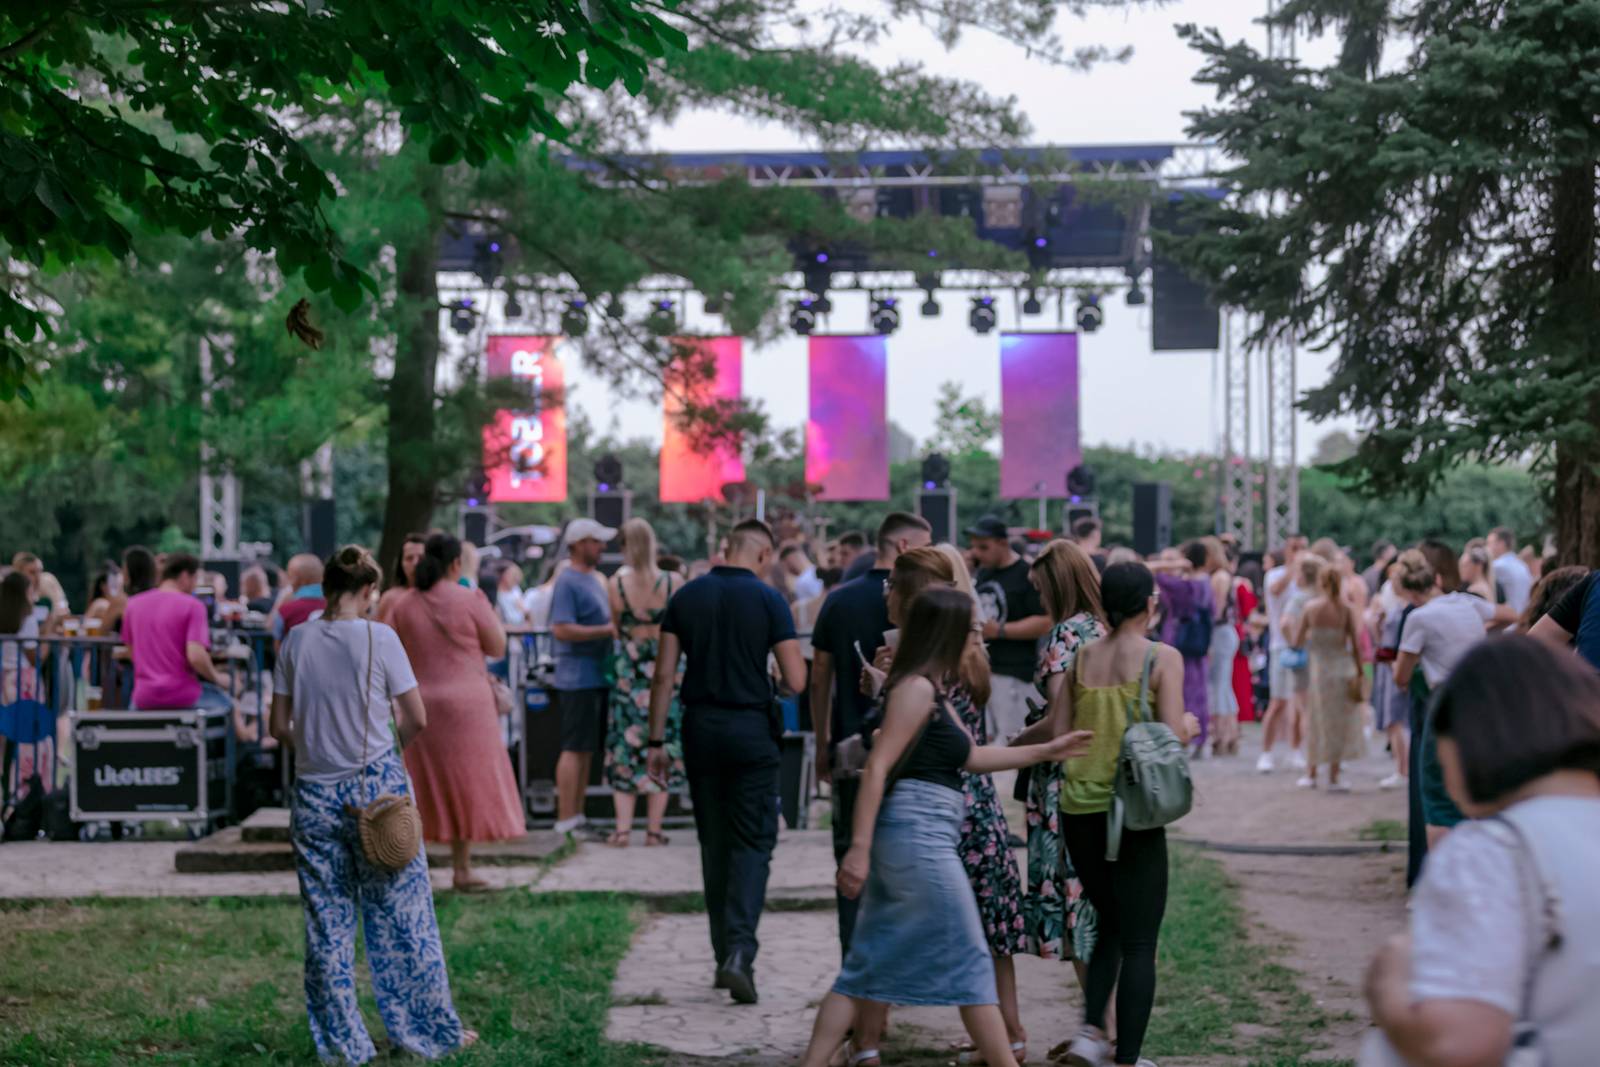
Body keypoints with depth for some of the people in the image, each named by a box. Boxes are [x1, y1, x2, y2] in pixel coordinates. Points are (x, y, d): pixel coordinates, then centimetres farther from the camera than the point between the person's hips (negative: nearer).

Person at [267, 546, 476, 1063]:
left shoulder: (296, 641, 0)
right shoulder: (379, 638, -9)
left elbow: (280, 726, 3)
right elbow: (416, 719, -5)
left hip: (315, 792, 3)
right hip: (376, 785, -3)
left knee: (326, 923, 9)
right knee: (401, 915, 6)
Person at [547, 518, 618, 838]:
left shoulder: (594, 579, 17)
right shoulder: (568, 582, -12)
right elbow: (561, 629, -21)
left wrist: (616, 626, 10)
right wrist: (606, 630, -20)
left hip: (598, 677, 9)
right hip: (577, 678, -9)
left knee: (587, 751, 12)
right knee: (575, 749, -7)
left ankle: (577, 816, 18)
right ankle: (566, 820, -4)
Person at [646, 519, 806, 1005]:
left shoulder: (686, 597, 4)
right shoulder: (768, 600, -6)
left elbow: (663, 675, 2)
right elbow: (796, 681, -9)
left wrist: (656, 741, 6)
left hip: (699, 728, 4)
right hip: (750, 728, -3)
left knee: (714, 843, 14)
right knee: (753, 842, 1)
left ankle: (725, 954, 18)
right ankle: (739, 951, -15)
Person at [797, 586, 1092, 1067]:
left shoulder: (934, 691, 19)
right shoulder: (916, 688, -11)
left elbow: (972, 756, 27)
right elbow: (878, 766, -18)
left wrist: (1047, 751, 29)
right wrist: (859, 846, -22)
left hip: (920, 839, 10)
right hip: (918, 834, -10)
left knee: (869, 968, 9)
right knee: (969, 964, -1)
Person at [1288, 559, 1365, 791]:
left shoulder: (1310, 607, -4)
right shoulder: (1346, 609, -7)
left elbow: (1296, 641, -1)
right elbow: (1355, 644, -7)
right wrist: (1359, 672, 1)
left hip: (1316, 666, 1)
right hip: (1341, 667, -1)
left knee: (1315, 720, 15)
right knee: (1339, 723, 9)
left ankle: (1310, 774, 20)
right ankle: (1333, 778, 10)